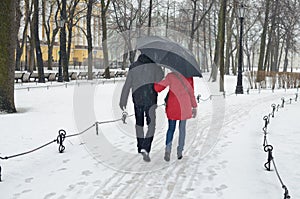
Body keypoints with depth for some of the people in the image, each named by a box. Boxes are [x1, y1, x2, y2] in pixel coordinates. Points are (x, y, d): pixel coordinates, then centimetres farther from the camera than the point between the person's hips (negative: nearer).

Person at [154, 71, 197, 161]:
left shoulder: (170, 76, -4)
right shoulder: (188, 76, -1)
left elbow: (158, 88, -4)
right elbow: (191, 92, 2)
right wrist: (194, 107, 9)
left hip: (172, 106, -1)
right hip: (185, 106, 1)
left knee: (171, 128, 10)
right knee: (182, 128, 13)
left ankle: (168, 149, -9)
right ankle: (179, 152, 16)